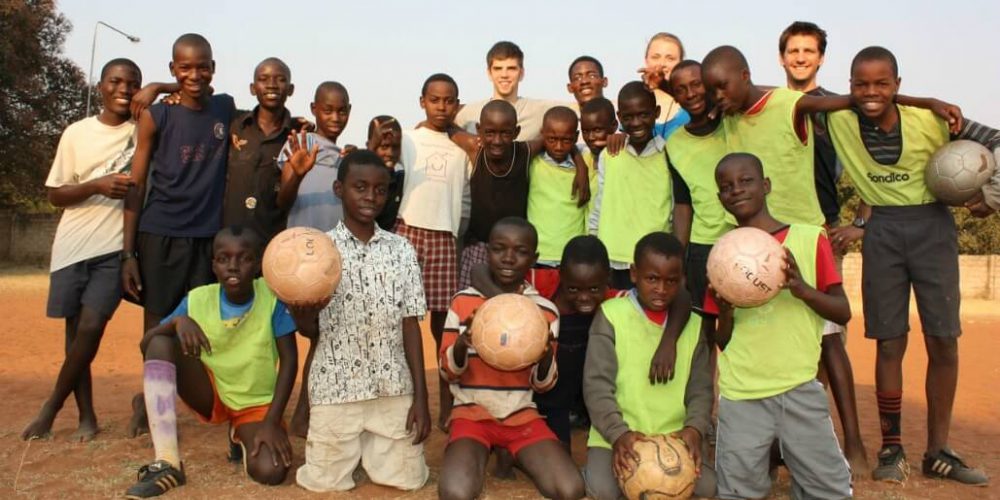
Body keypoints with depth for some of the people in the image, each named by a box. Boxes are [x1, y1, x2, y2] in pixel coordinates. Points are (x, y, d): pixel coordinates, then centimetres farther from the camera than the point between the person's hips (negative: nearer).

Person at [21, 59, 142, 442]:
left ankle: (51, 408, 8)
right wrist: (97, 185, -12)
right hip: (73, 245, 2)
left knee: (91, 328, -10)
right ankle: (87, 416, 16)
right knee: (76, 331, 5)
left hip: (115, 248, -2)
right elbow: (55, 195, 4)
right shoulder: (77, 133, 5)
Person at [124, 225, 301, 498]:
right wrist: (178, 320, -33)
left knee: (270, 472, -29)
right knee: (160, 344, -24)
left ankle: (242, 434, 10)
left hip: (257, 402, -2)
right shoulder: (197, 299, -11)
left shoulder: (272, 295, -18)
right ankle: (167, 463, -21)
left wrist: (272, 421, -21)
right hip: (210, 394, 2)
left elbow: (289, 359, -15)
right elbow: (145, 344, -11)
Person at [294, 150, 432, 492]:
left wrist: (421, 396, -2)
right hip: (336, 387, -1)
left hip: (393, 388, 2)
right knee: (325, 482, 2)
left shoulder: (401, 249, 2)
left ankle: (369, 446, 31)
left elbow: (410, 324, 1)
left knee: (406, 478, 1)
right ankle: (353, 447, 33)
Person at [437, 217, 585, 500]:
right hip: (472, 412, -2)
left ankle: (515, 457, 8)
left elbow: (544, 385, 4)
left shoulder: (545, 311, 0)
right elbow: (447, 372, 0)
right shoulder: (463, 301, -3)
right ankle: (481, 455, 3)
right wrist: (462, 345, -22)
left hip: (522, 415, 2)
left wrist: (546, 354, -18)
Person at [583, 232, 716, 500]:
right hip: (618, 435, -3)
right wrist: (618, 433, -23)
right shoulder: (611, 314, -6)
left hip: (675, 436, 4)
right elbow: (597, 385, -9)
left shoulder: (693, 324, 7)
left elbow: (700, 389, 5)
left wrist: (694, 428, -15)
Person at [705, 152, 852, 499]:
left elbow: (843, 313, 0)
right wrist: (725, 314, -13)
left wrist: (803, 290, -17)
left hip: (799, 388, -1)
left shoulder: (809, 239, -1)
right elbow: (721, 343, 7)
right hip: (740, 395, 1)